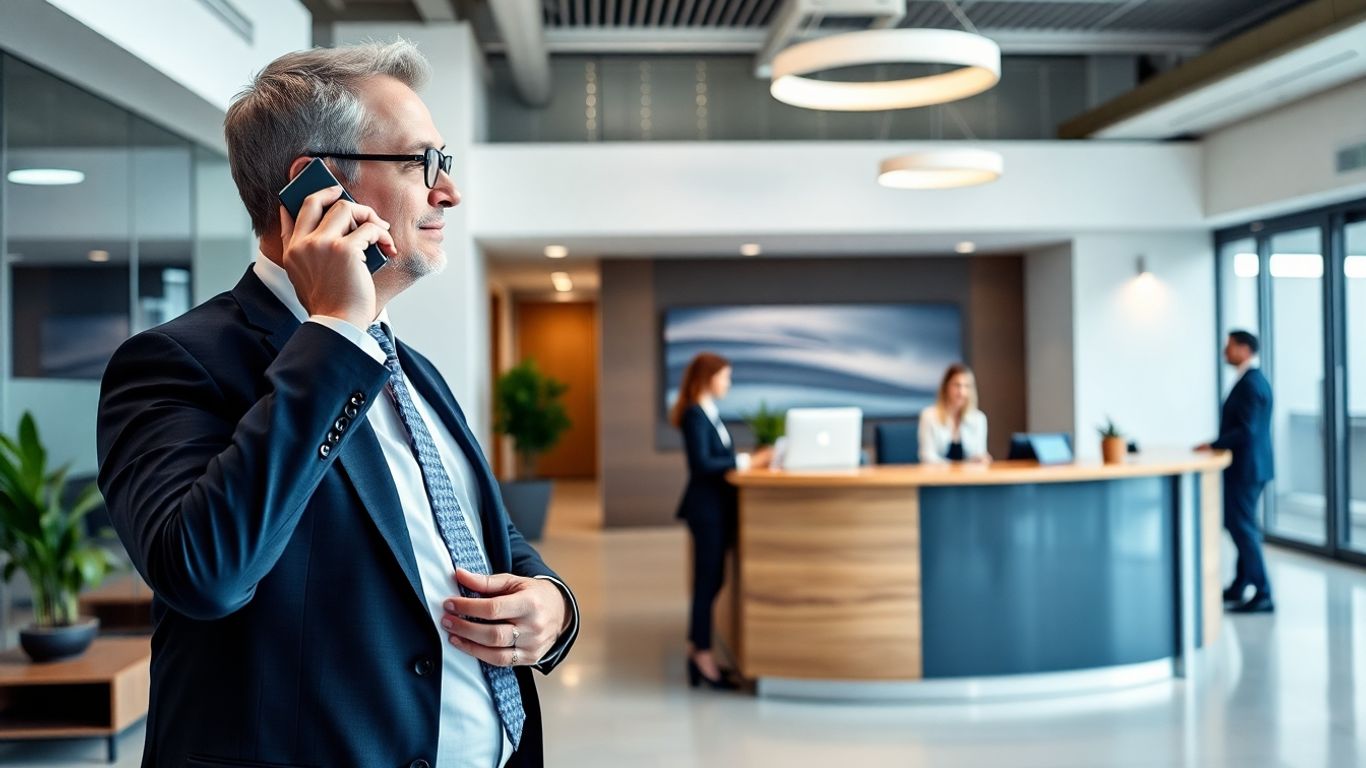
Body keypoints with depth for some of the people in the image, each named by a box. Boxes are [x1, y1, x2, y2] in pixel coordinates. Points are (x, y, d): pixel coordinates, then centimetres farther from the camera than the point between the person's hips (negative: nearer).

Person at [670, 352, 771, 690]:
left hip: (717, 506, 9)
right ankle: (703, 657, 6)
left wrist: (749, 458, 6)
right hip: (706, 507, -9)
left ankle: (697, 651, 21)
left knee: (710, 580, 13)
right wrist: (746, 461, -19)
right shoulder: (695, 415, -15)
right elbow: (701, 464, -22)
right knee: (708, 581, -2)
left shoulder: (708, 413, 12)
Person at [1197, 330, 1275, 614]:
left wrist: (1213, 446, -15)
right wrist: (1219, 444, 14)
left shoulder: (1249, 383, -19)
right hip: (1249, 464, 10)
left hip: (1245, 466, -10)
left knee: (1243, 527, -6)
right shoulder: (1255, 379, 13)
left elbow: (1246, 430, -24)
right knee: (1242, 525, 17)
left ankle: (1262, 595, -3)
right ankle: (1239, 587, 28)